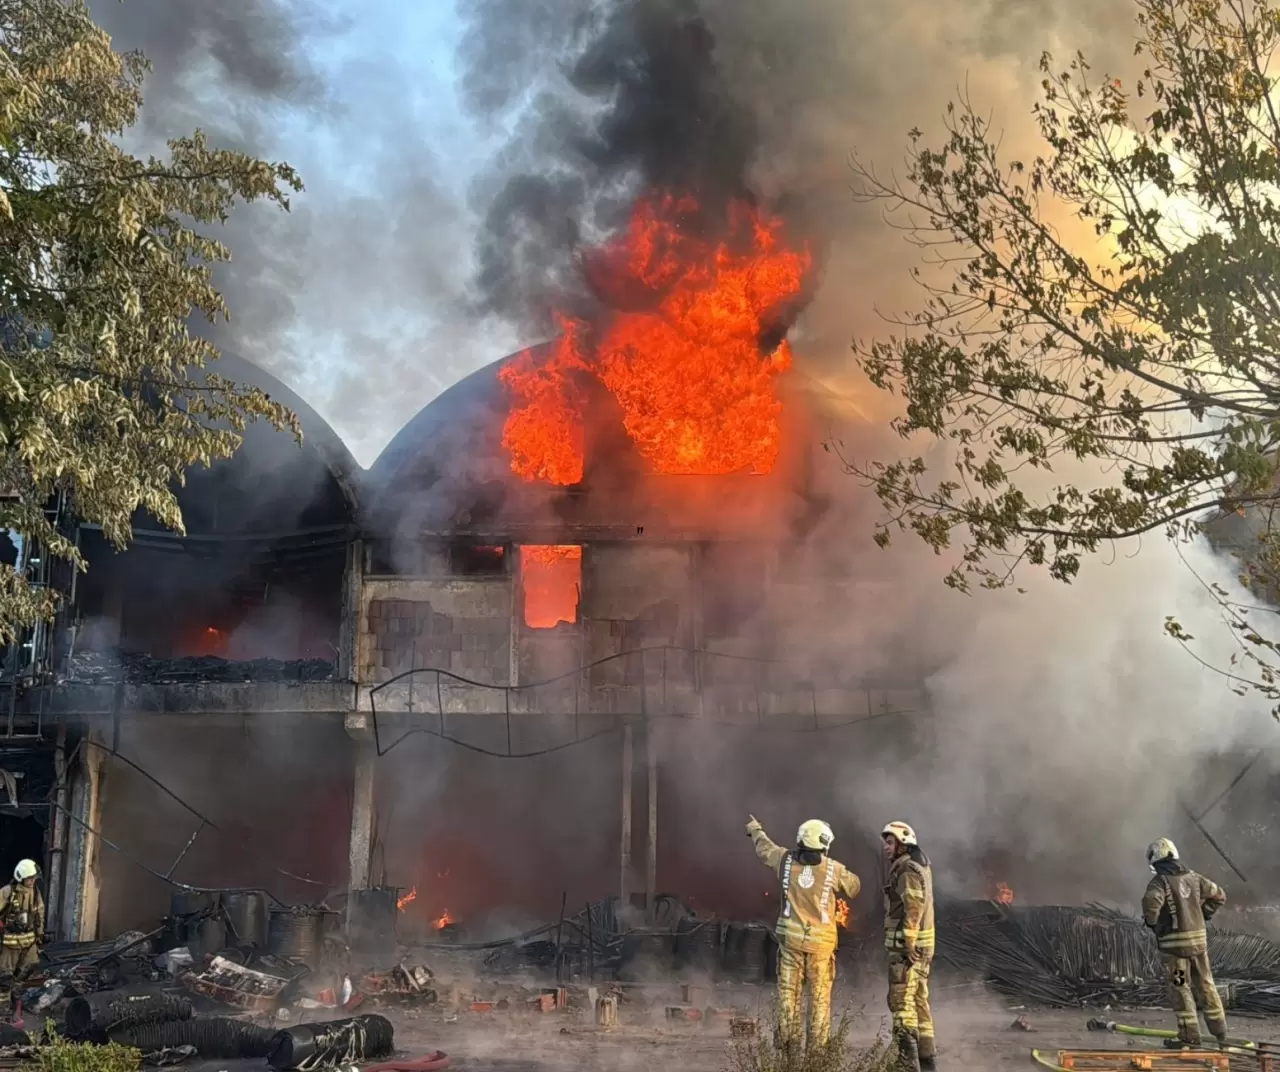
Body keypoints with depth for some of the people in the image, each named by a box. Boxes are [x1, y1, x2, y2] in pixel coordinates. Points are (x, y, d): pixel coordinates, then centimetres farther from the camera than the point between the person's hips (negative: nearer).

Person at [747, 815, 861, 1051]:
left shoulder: (786, 860, -3)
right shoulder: (833, 868, -9)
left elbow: (765, 847, 17)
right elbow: (853, 888, 8)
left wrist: (756, 829, 38)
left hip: (791, 936, 2)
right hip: (820, 940, -2)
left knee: (789, 991, 8)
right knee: (820, 996, 6)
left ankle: (789, 1044, 8)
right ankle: (817, 1046, 6)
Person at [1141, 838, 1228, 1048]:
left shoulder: (1160, 881, -12)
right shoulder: (1193, 877, 8)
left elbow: (1150, 902, -30)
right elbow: (1218, 895, 17)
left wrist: (1151, 923, -11)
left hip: (1174, 942, -6)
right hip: (1199, 938, 6)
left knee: (1180, 988, 3)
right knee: (1205, 985, 16)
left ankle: (1190, 1035, 4)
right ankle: (1220, 1032, 22)